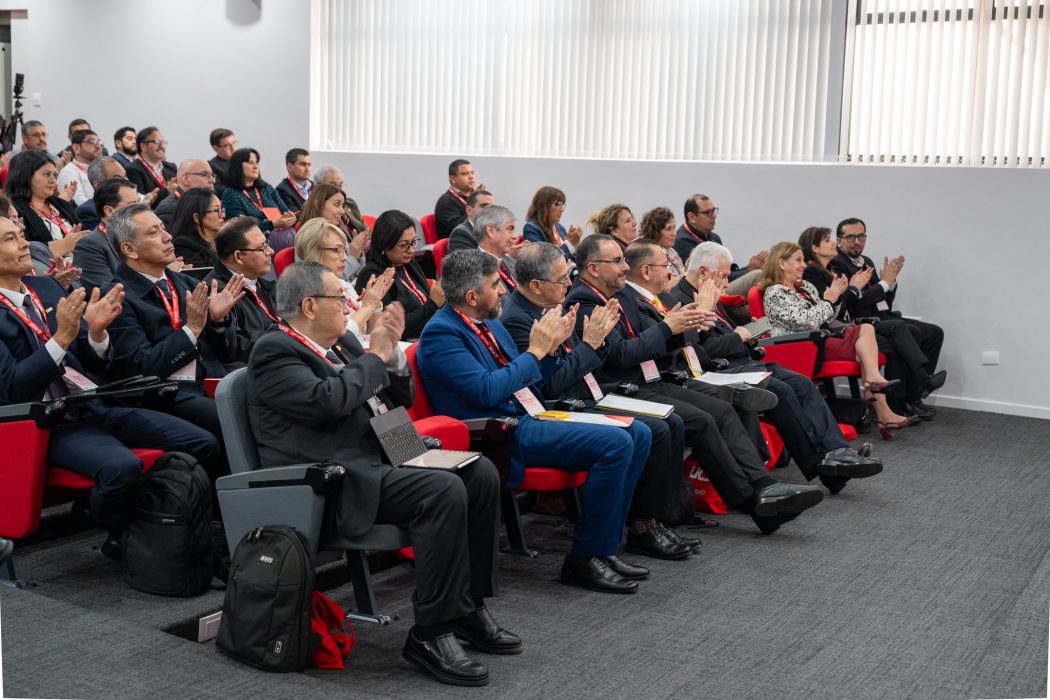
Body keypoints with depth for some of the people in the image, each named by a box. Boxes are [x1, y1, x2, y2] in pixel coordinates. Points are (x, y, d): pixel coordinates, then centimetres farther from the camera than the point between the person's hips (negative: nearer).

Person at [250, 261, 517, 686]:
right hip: (337, 483, -9)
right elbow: (325, 401, -22)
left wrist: (392, 350, 6)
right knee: (444, 489, -28)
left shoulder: (341, 343, 20)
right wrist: (374, 356, -8)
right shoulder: (275, 351, -5)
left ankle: (468, 606, 3)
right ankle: (430, 634, -19)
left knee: (480, 473, -5)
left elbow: (399, 398, 24)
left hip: (378, 463, 9)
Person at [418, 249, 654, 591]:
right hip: (501, 435, -10)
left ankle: (603, 545, 4)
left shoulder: (490, 322, 16)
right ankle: (584, 559, -12)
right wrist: (535, 351, -14)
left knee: (638, 434, 2)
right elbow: (487, 391, -22)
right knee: (615, 443, -22)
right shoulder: (440, 332, -12)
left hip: (530, 416, 10)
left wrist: (551, 347, 6)